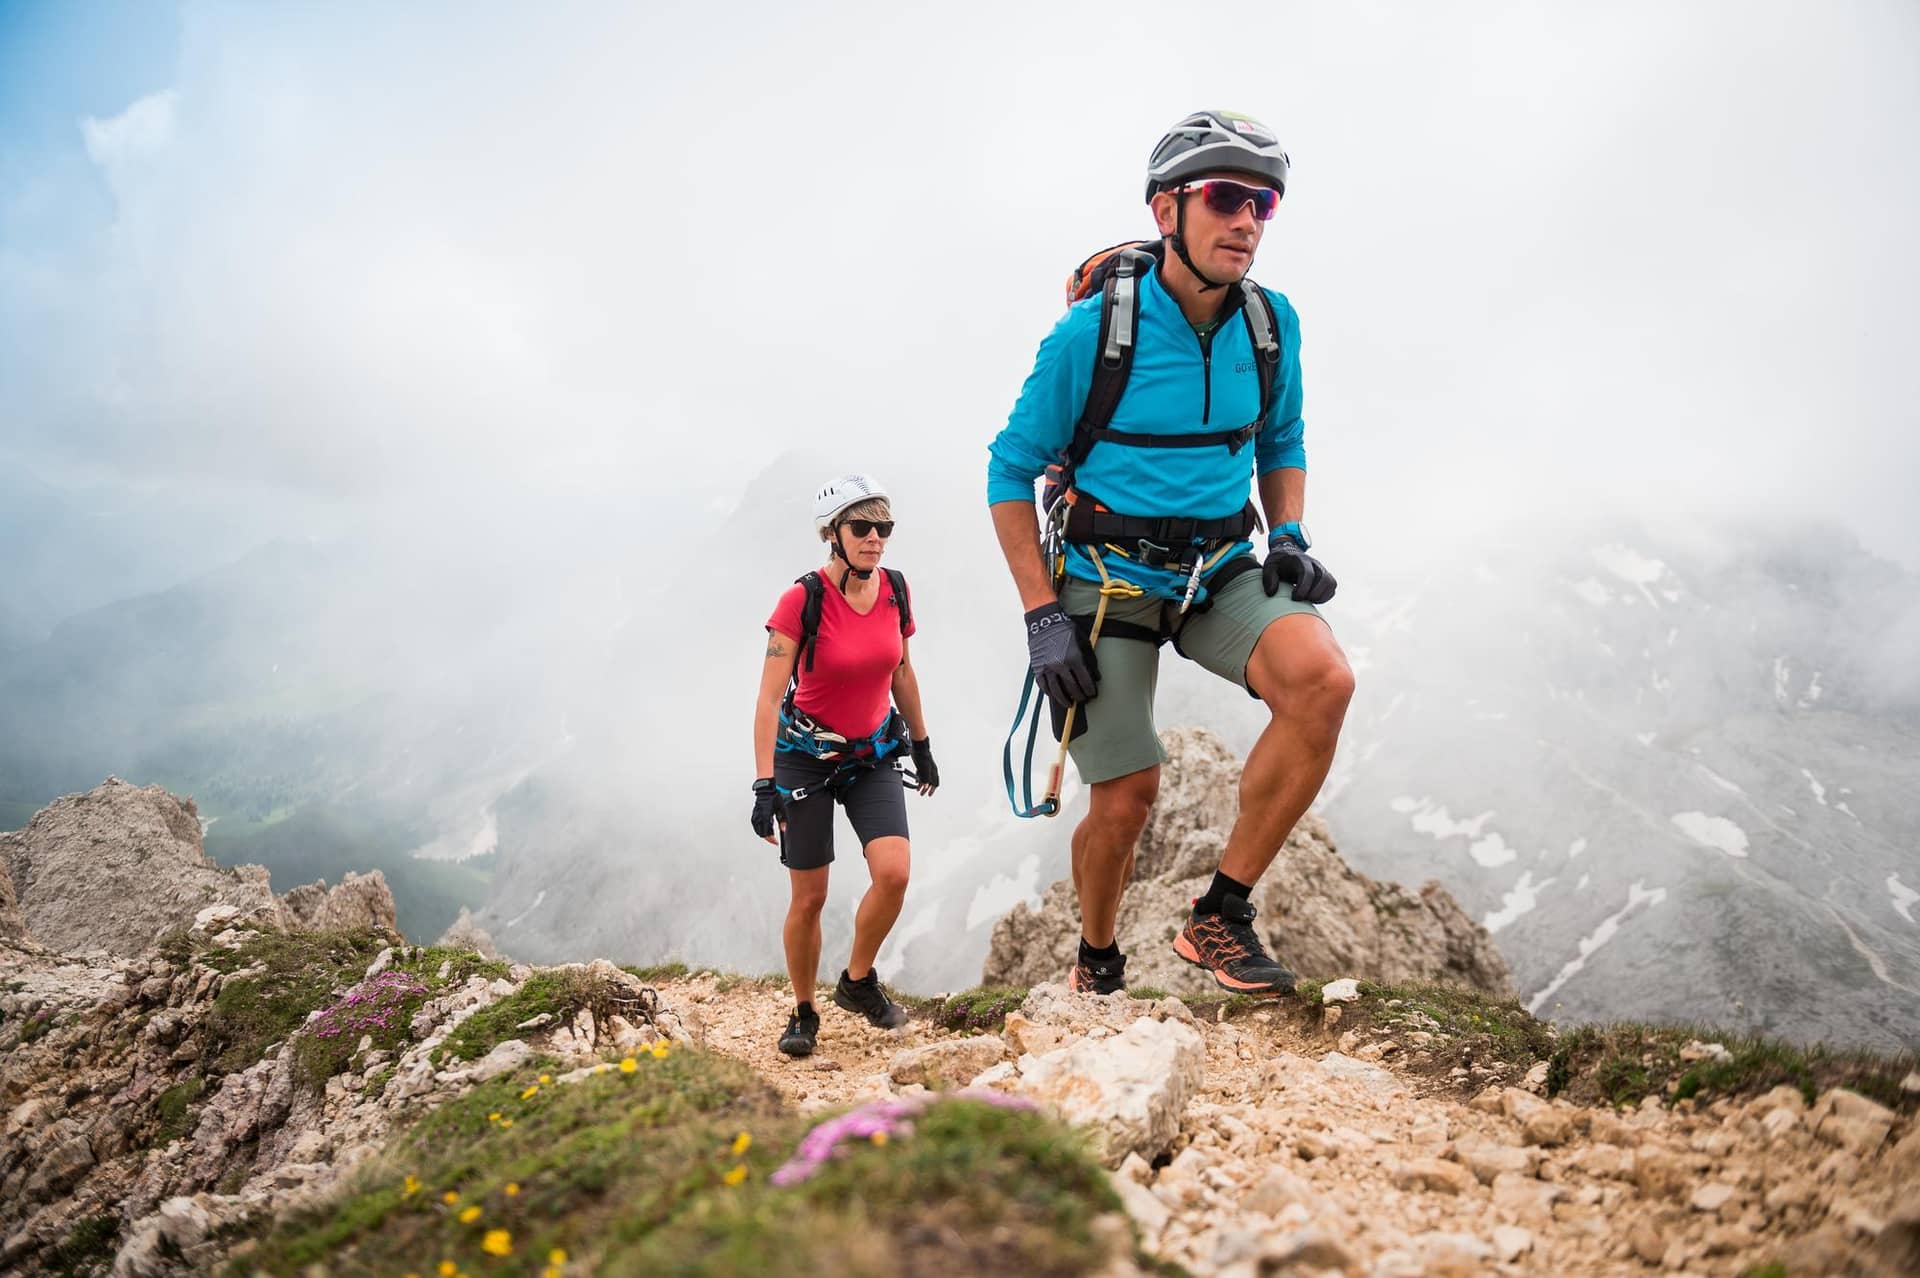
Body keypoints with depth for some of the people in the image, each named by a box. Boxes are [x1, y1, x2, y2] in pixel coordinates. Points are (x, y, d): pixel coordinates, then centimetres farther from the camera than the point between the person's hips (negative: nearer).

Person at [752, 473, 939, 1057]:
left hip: (873, 755, 4)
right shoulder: (802, 599, -20)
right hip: (806, 756, -3)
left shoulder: (895, 590, -6)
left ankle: (857, 982, 10)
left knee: (894, 872, -15)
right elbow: (769, 698, -21)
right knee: (810, 897, 2)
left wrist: (922, 746, 17)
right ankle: (804, 1014, 23)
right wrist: (765, 785, -26)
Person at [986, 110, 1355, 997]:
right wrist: (1042, 616, -15)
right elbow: (1011, 472, -8)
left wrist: (1289, 537, -3)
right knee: (1126, 800, -3)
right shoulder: (1091, 332, -16)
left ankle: (1220, 917, -14)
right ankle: (1096, 965, 29)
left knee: (1323, 679, -26)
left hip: (1220, 573, 3)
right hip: (1106, 581, -3)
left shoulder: (1271, 323, -4)